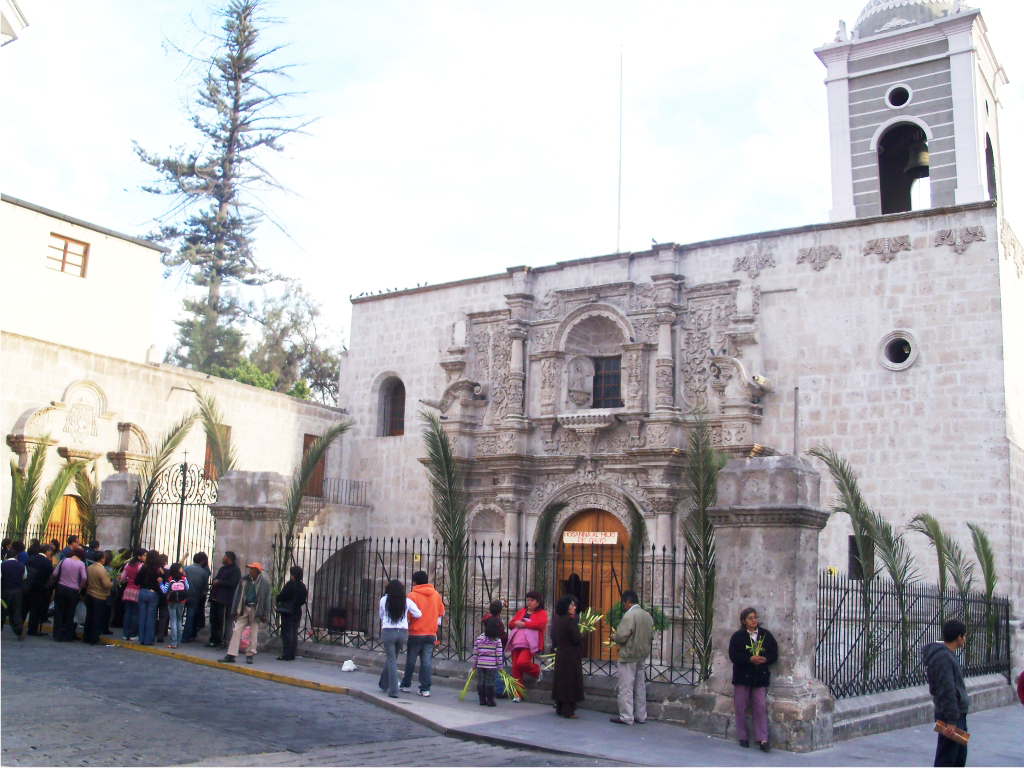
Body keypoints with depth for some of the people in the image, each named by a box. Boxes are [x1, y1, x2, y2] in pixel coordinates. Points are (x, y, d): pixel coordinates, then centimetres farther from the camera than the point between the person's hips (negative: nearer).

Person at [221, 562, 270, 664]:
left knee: (253, 633, 3)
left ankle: (250, 655, 14)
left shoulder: (265, 583, -4)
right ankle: (231, 655, 1)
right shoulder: (244, 580, 4)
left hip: (256, 610, -3)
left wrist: (265, 616, -5)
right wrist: (234, 611, 4)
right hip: (244, 609, 3)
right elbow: (237, 595, 7)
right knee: (236, 631, -2)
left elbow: (267, 600, -3)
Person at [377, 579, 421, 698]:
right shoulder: (407, 601, 1)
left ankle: (393, 690, -4)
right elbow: (418, 614, 2)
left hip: (388, 632, -3)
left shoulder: (384, 600, -2)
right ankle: (384, 683, 37)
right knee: (393, 659, 21)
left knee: (391, 660, 2)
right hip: (403, 633, 3)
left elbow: (381, 615, 11)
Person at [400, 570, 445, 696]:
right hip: (431, 634, 3)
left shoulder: (412, 595, -9)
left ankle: (406, 685, 23)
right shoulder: (436, 595, 6)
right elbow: (441, 612, 16)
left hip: (415, 633, -3)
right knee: (426, 662, 3)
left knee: (410, 661, 11)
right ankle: (425, 689, 0)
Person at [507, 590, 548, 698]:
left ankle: (537, 672, 6)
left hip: (529, 644, -6)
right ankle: (517, 694, 14)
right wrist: (516, 623, -5)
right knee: (515, 668, 3)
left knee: (522, 662, -26)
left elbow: (539, 624, -15)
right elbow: (510, 624, 18)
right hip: (516, 644, 6)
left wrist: (523, 624, -9)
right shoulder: (521, 612, 22)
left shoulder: (542, 613, 5)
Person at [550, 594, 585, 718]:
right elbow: (577, 639, -19)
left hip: (559, 654, 8)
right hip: (571, 656, -8)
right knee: (571, 681, -1)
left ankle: (559, 708, 21)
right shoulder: (571, 620, -18)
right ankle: (568, 711, 0)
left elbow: (553, 638, 11)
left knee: (560, 680, 14)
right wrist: (582, 635, 0)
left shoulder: (556, 620, 6)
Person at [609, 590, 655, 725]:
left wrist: (613, 637, -2)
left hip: (628, 656, -8)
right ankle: (641, 715, 21)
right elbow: (651, 636, 14)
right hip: (642, 656, 8)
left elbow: (621, 636, -23)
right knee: (640, 687, 15)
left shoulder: (629, 615, -18)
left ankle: (626, 717, 3)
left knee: (626, 688, 0)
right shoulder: (647, 616, 8)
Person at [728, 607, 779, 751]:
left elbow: (774, 654, 6)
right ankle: (742, 737, 16)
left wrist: (764, 659, -14)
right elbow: (733, 656, -8)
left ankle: (762, 739, 0)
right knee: (740, 708, 4)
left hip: (760, 677, 1)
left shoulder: (766, 635, 8)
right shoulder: (737, 636, 0)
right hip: (742, 676, -1)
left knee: (760, 708, -3)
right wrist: (750, 659, -19)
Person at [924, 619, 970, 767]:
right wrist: (951, 719, -25)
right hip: (950, 716, -11)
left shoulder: (948, 655, 14)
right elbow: (947, 691, -25)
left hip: (958, 715, 11)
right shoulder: (943, 658, -21)